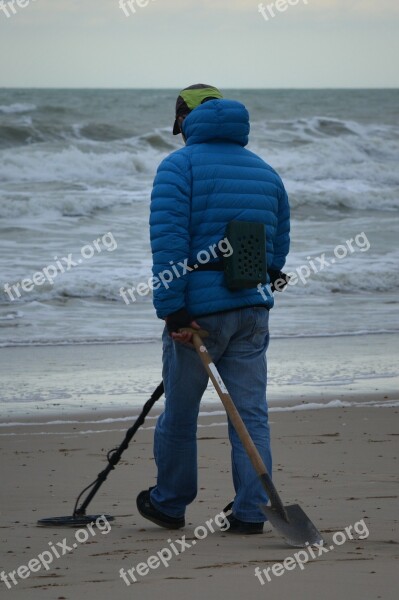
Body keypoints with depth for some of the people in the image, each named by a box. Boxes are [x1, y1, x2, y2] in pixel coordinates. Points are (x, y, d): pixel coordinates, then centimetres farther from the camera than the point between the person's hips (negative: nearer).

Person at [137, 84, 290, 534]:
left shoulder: (179, 166, -6)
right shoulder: (265, 172, 14)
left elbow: (169, 240, -17)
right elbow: (279, 245, 19)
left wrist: (173, 309, -19)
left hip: (199, 310, -5)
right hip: (252, 311, 5)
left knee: (179, 413, 10)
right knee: (251, 414, 5)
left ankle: (169, 504, 24)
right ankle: (250, 512, 1)